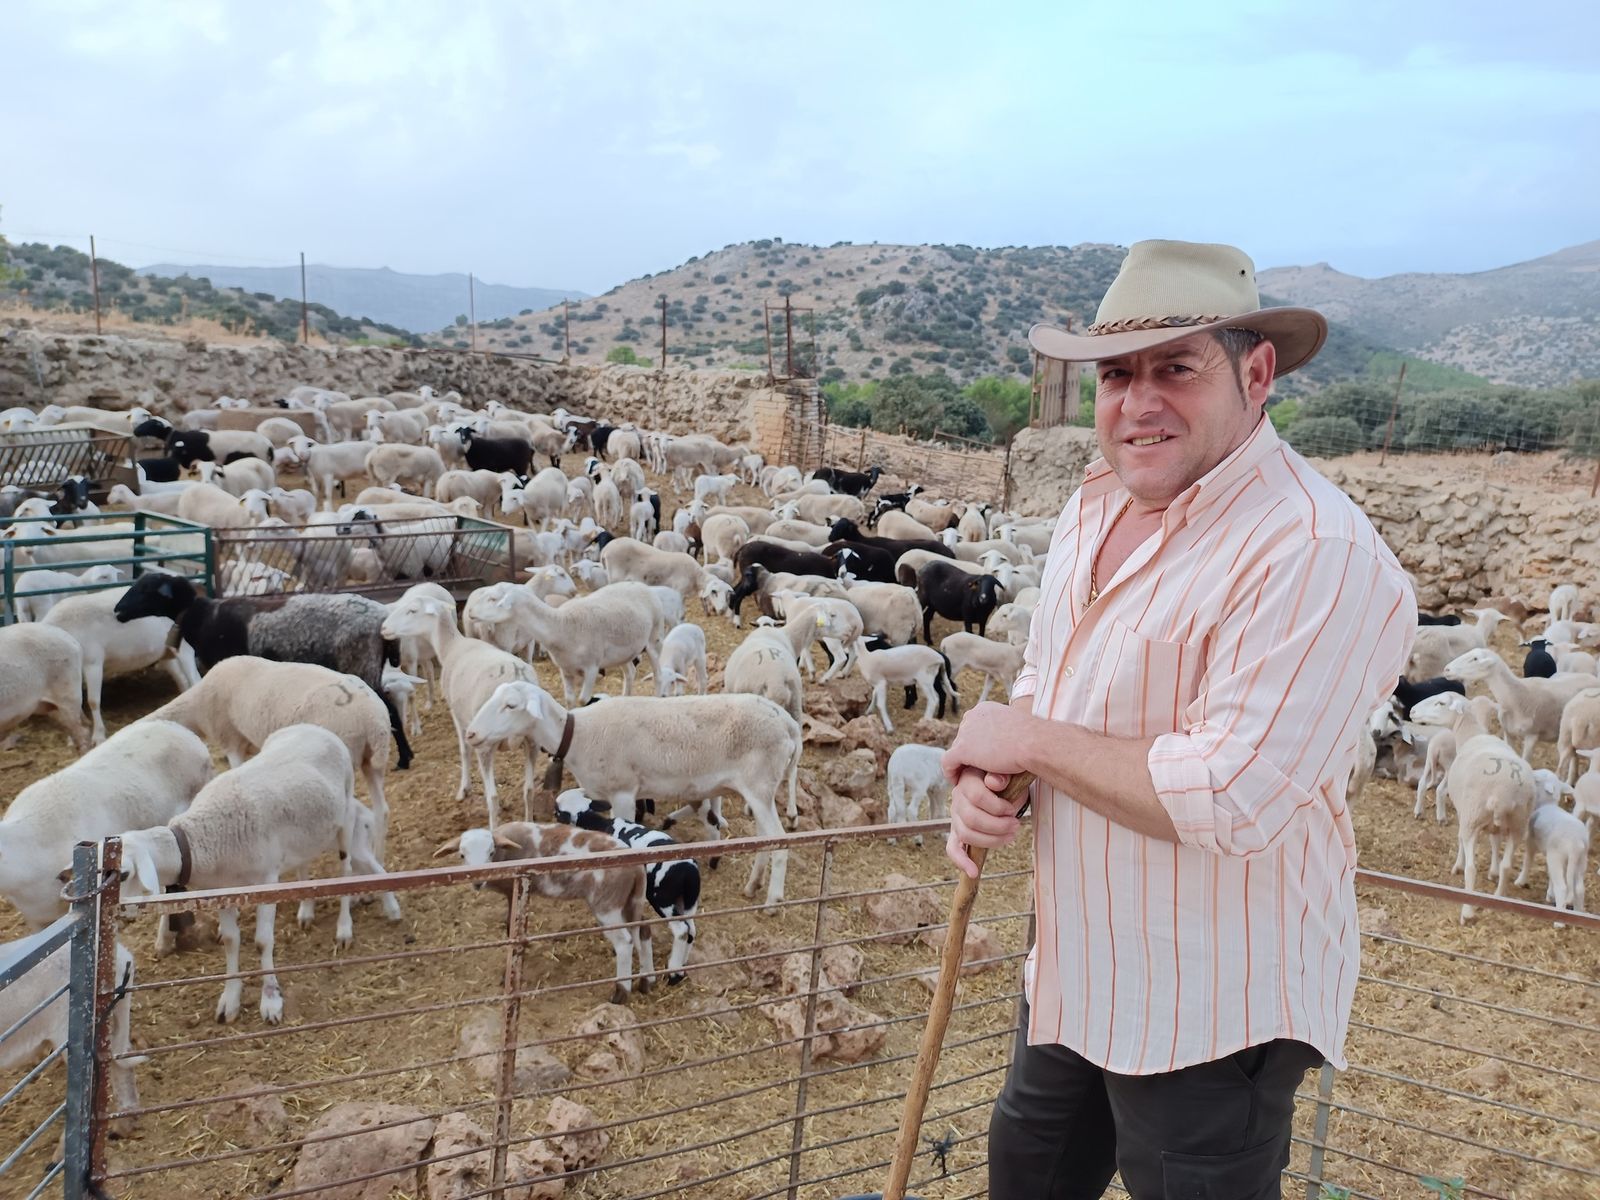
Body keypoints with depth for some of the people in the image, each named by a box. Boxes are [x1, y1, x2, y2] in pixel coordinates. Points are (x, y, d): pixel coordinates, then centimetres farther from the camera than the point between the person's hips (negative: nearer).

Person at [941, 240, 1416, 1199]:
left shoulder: (1317, 554, -27)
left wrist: (1029, 740, -21)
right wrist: (984, 773, -9)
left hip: (1214, 1009, -8)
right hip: (1076, 976, 8)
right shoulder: (1099, 503, 2)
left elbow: (1229, 801, -32)